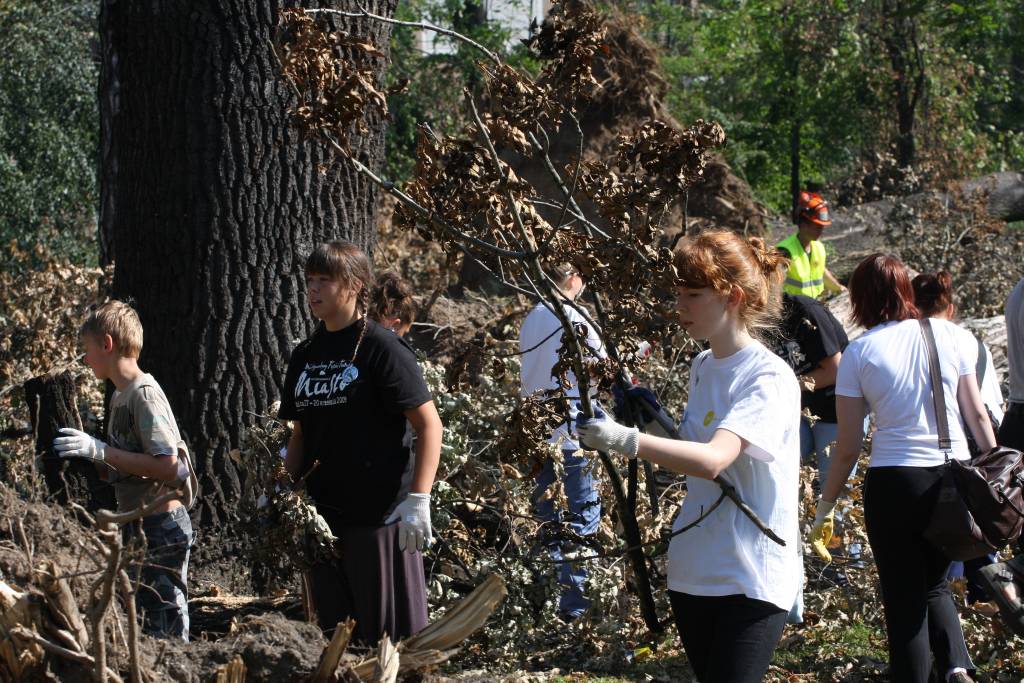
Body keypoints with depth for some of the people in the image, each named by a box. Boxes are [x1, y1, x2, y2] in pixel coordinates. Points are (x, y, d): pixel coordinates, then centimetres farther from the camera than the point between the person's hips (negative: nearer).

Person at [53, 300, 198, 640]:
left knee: (165, 630, -7)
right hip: (138, 527, 10)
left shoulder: (145, 394, -15)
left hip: (161, 526, -10)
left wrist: (100, 450, -23)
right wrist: (87, 461, 5)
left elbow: (168, 467, -24)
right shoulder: (121, 396, 13)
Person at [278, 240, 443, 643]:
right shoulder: (305, 356, 12)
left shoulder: (380, 348, -8)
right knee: (335, 629, 10)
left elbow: (429, 425, -11)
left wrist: (418, 500, -18)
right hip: (321, 514, 7)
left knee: (389, 632, -5)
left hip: (379, 514, -7)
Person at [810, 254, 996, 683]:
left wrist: (824, 511, 8)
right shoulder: (948, 334, 2)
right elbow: (977, 414, 7)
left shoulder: (859, 352, -4)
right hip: (955, 478, 3)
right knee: (935, 585, 21)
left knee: (904, 597, 10)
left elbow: (847, 448, -2)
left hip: (895, 484, -3)